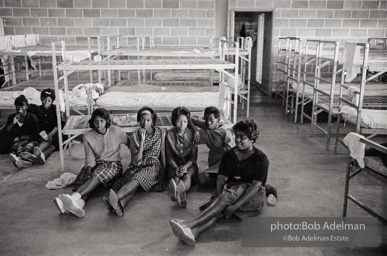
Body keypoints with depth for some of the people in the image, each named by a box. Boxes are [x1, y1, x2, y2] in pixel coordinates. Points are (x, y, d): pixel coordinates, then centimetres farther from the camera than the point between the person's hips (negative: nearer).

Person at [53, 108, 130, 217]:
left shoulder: (116, 131, -4)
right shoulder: (88, 136, 1)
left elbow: (130, 144, 6)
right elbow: (89, 157, -1)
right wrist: (89, 168, -22)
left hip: (113, 164, -3)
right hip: (96, 164, 3)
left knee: (97, 175, -36)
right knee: (83, 179, -30)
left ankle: (74, 197, -58)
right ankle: (78, 203, -60)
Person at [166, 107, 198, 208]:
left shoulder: (192, 134, -2)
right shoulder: (169, 135, -1)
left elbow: (193, 157, -2)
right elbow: (169, 156, 0)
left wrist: (186, 167, -22)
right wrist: (176, 167, -19)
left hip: (189, 164, 0)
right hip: (174, 164, 0)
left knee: (187, 176, -33)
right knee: (176, 178, -32)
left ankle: (178, 190, -65)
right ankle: (181, 193, -64)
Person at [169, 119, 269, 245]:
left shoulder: (260, 158, -7)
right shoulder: (228, 155, 8)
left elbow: (256, 185, -17)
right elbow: (221, 178, -1)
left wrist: (235, 206, -27)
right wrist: (220, 199, -22)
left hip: (252, 196, -4)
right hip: (230, 192, 4)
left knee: (231, 191, -35)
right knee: (220, 210, -30)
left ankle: (190, 223, -49)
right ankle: (193, 232, -59)